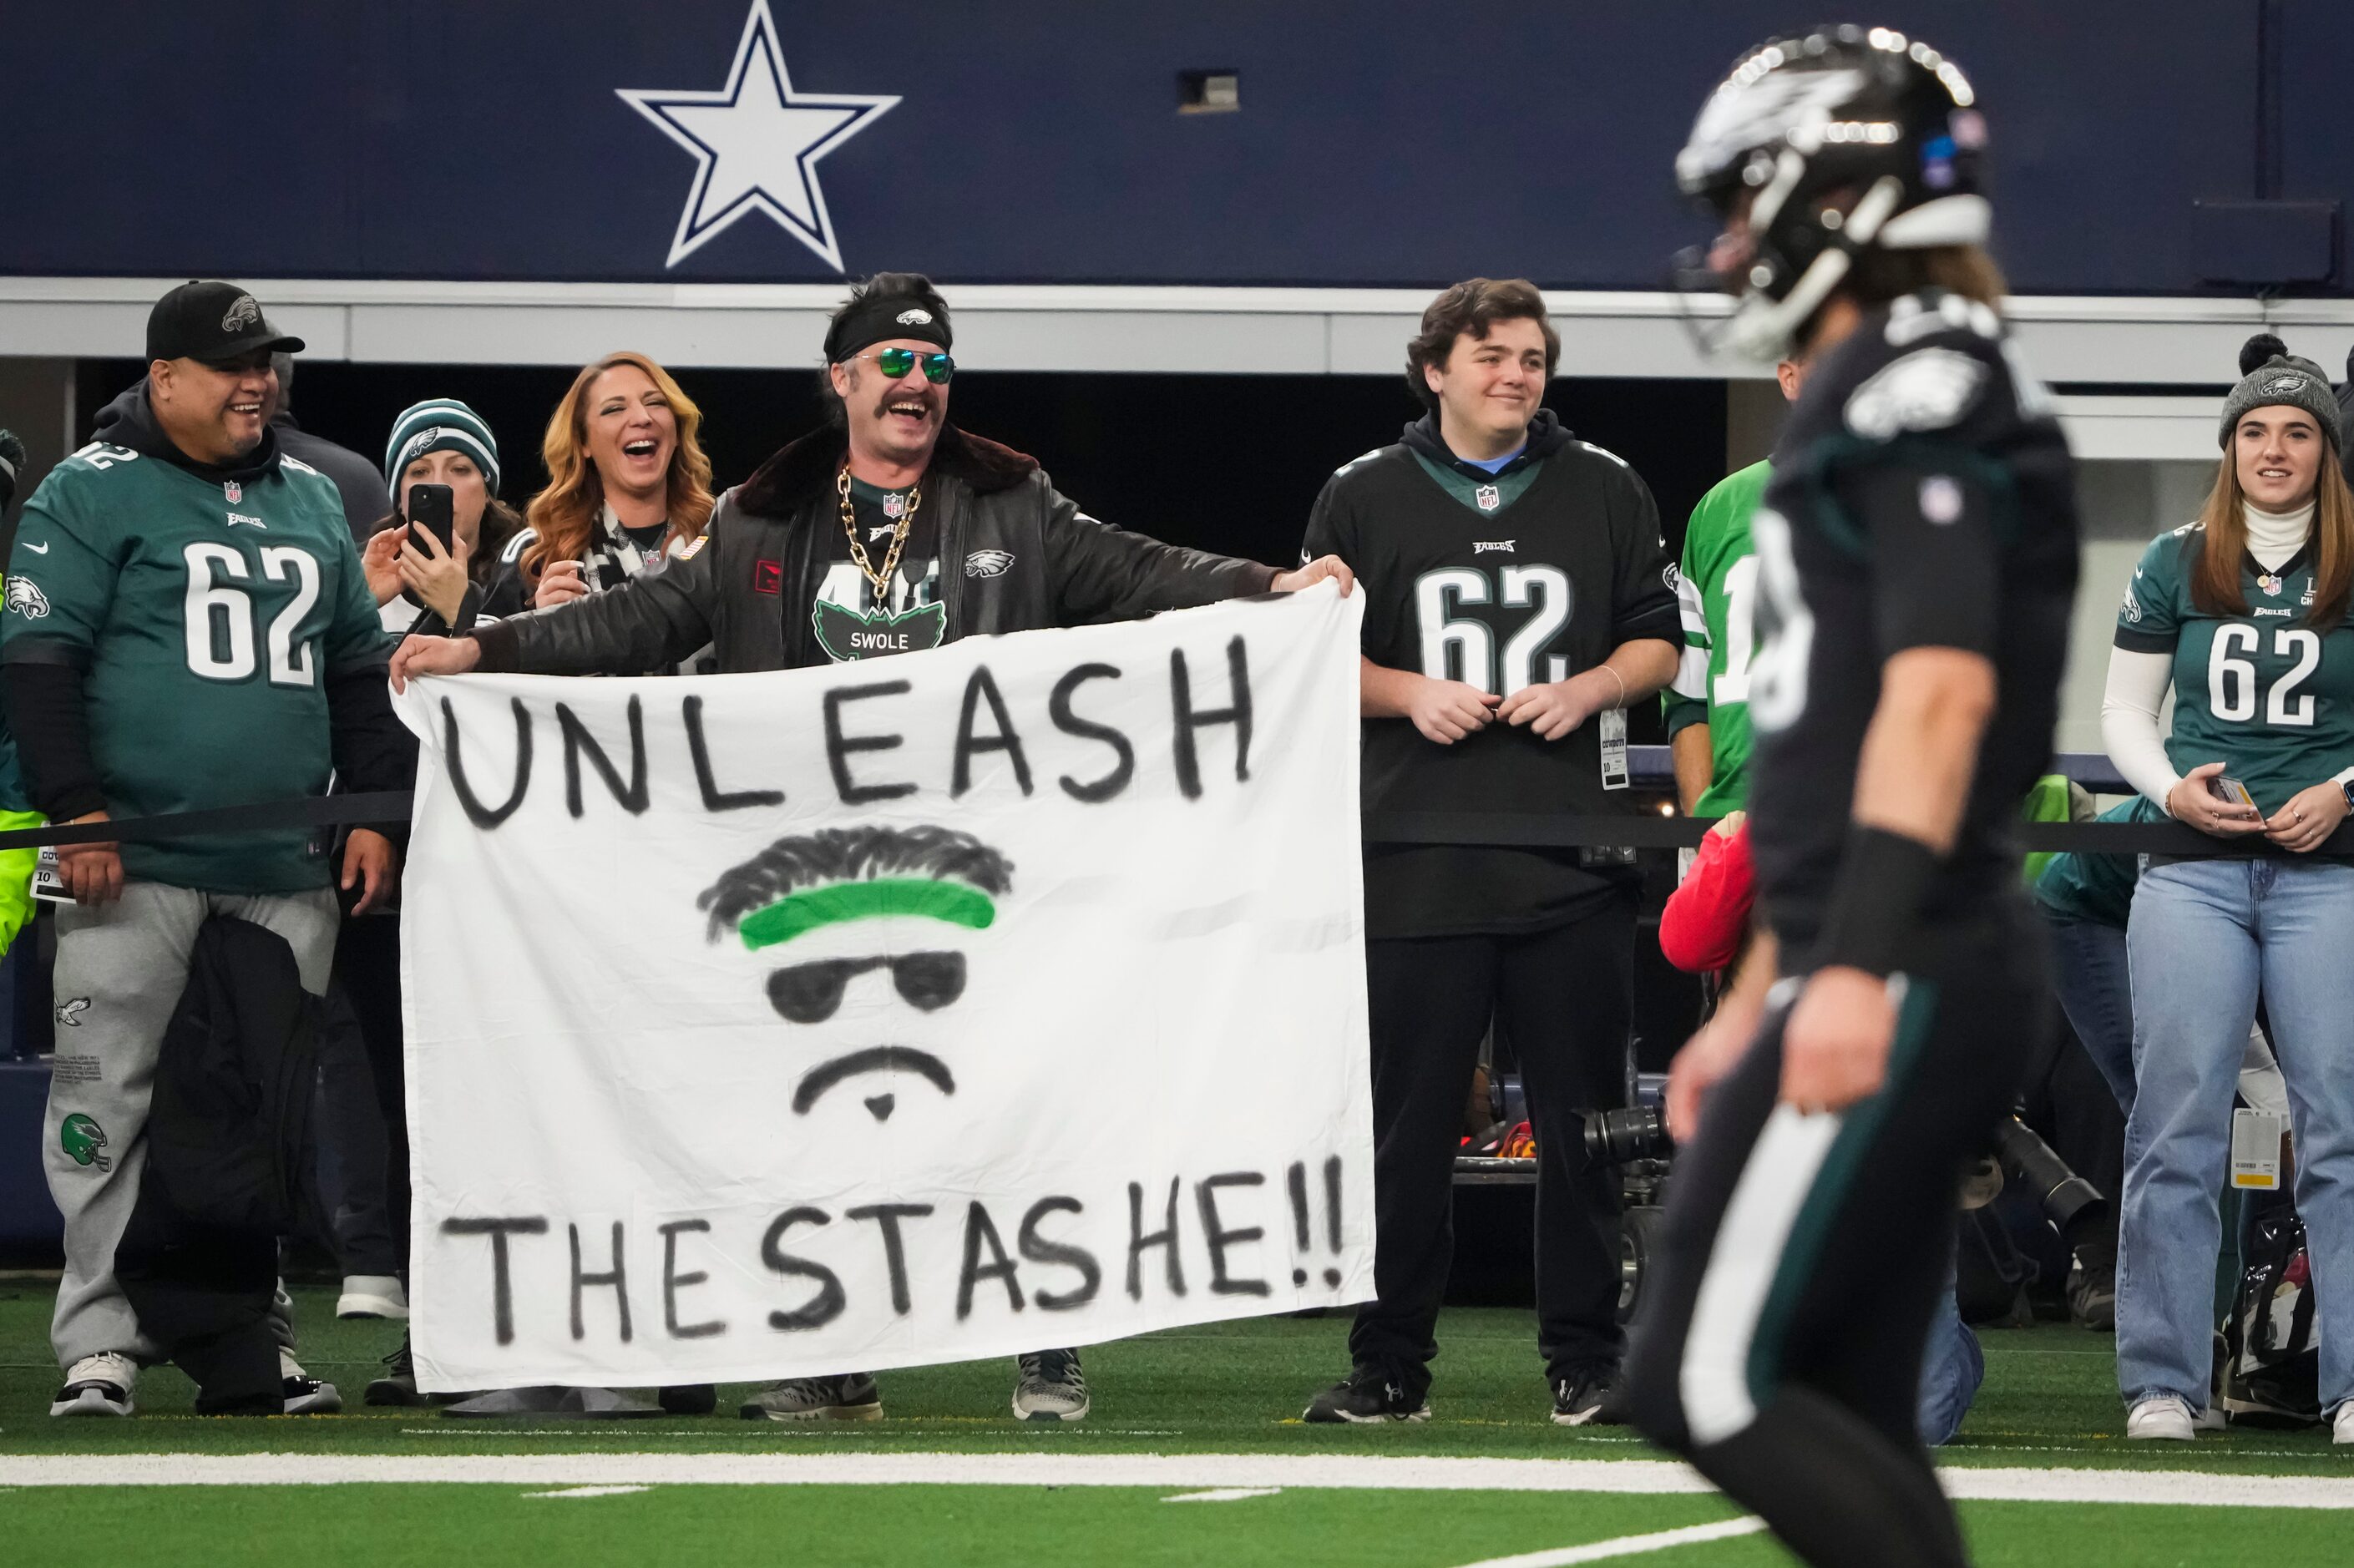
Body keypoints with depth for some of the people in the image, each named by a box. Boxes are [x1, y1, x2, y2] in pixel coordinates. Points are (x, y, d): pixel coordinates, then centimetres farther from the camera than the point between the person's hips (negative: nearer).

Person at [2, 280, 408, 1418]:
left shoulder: (310, 501, 18)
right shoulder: (92, 493, 0)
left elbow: (358, 668, 23)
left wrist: (377, 808, 13)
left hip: (285, 874, 5)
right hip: (136, 864, -5)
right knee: (111, 1099, -7)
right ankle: (102, 1342, -5)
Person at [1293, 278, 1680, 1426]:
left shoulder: (1607, 493, 11)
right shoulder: (1364, 499, 8)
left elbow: (1659, 642, 14)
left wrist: (1588, 690, -5)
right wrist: (1407, 693, -7)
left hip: (1574, 851, 1)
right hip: (1417, 848, -1)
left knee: (1581, 1117, 2)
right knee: (1407, 1117, -1)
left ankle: (1585, 1357, 8)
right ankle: (1389, 1363, 5)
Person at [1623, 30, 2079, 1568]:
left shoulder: (1916, 384, -9)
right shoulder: (1890, 401, 22)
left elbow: (1941, 690, -22)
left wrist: (1856, 966, -29)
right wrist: (1755, 1006, 28)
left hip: (1907, 986, -10)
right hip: (1913, 985, 10)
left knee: (1709, 1383, -10)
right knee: (1848, 1428, 8)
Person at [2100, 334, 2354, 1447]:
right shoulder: (2176, 567, 10)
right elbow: (2123, 710, 12)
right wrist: (2174, 789, -5)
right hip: (2195, 871, 1)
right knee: (2178, 1126, -2)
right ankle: (2163, 1384, 2)